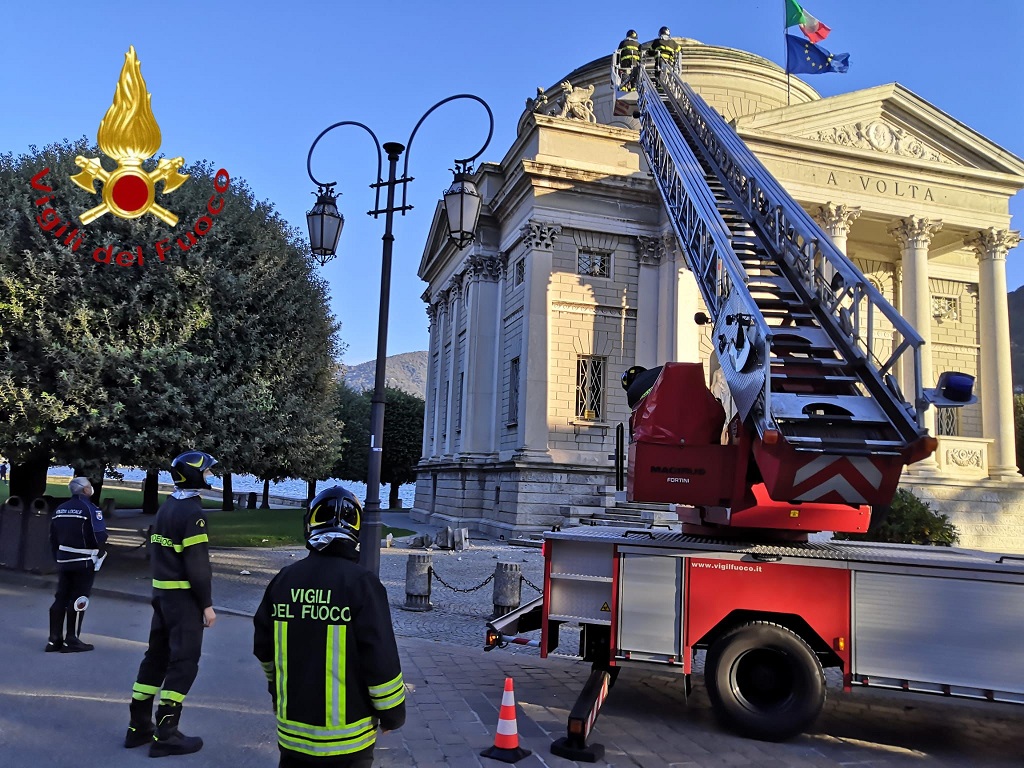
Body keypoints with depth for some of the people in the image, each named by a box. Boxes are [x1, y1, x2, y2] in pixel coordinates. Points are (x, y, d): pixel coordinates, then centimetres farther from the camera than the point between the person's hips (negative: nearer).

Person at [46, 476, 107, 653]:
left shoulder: (60, 509, 9)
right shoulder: (90, 509, -14)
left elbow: (53, 538, 13)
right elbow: (100, 536, -18)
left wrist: (58, 557, 22)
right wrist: (99, 552, 1)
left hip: (64, 560, 7)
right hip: (84, 562, -7)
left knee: (61, 598, 12)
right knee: (78, 600, 0)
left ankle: (54, 639, 15)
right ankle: (72, 640, 3)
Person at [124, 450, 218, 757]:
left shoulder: (166, 507, 11)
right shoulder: (192, 511, -18)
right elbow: (197, 563, -20)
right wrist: (207, 603, -15)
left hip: (162, 591, 9)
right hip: (184, 596, -9)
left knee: (157, 656, 16)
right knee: (184, 662, -2)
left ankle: (139, 726, 24)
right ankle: (165, 735, 2)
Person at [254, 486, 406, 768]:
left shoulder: (284, 579, -3)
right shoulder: (362, 583, -18)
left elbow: (264, 648, 9)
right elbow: (381, 659, -18)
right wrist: (392, 713, -3)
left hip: (292, 728, 4)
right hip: (346, 736, -4)